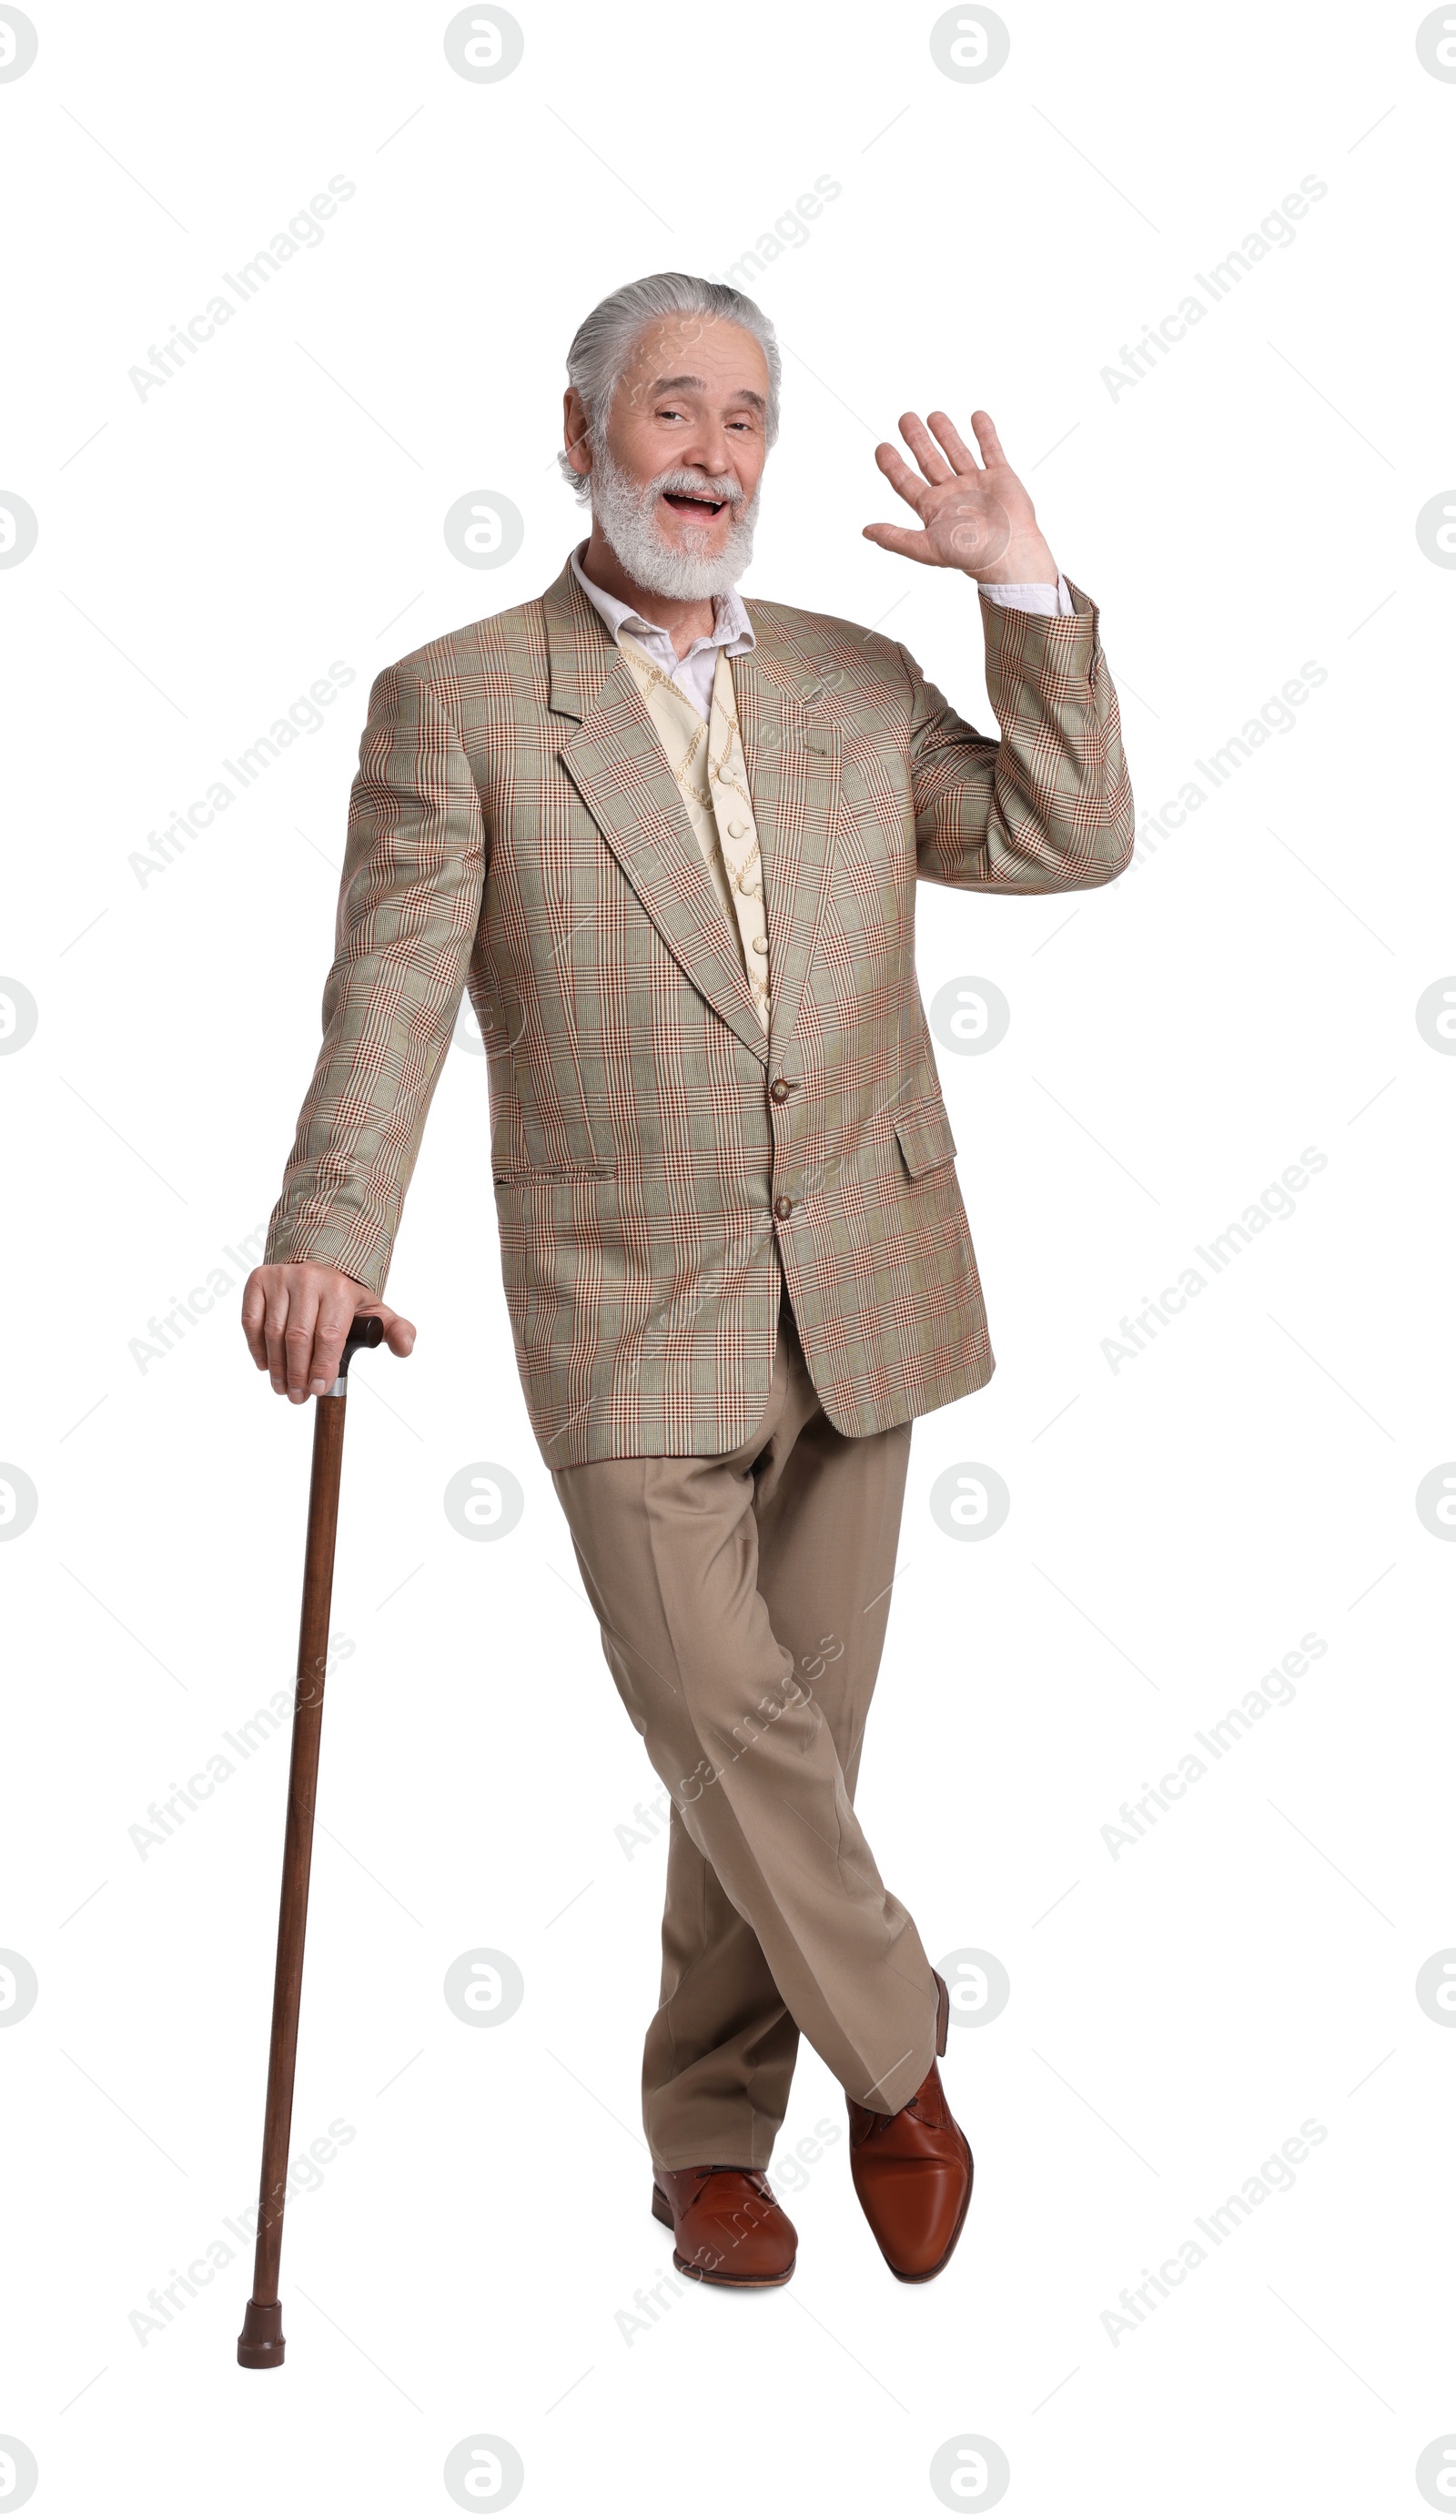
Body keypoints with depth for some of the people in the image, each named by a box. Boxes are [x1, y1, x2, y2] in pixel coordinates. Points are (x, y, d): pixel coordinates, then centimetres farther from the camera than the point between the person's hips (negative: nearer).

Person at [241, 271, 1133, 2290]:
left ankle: (714, 2138, 24)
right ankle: (899, 2061, 13)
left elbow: (1074, 840, 5)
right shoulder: (456, 705, -1)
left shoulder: (861, 684, 11)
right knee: (718, 1713, -11)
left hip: (853, 1304, 4)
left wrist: (1027, 589, -4)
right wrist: (328, 1241, -26)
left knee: (793, 1730, 8)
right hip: (632, 1317, -3)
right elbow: (392, 1001, -11)